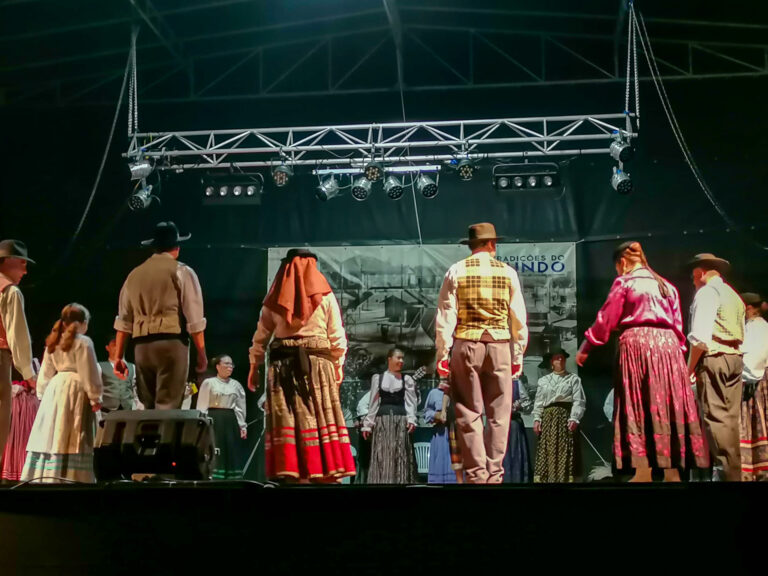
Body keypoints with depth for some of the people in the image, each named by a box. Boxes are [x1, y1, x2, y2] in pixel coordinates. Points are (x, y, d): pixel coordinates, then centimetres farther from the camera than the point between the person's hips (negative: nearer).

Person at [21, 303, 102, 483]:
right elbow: (89, 373, -9)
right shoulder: (83, 342, -8)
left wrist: (42, 394, 22)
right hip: (75, 390, -7)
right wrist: (95, 397, -5)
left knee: (51, 436, 8)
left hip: (55, 389, 7)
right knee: (70, 440, -9)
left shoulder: (52, 343, 14)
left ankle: (39, 477, 8)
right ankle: (67, 477, -13)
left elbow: (46, 373, 17)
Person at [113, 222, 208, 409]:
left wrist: (119, 357, 14)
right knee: (168, 408, -6)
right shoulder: (182, 272, 2)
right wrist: (201, 354, 1)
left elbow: (123, 321, 12)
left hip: (142, 346, 4)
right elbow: (194, 319, -4)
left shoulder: (134, 275, 15)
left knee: (148, 408, 10)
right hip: (172, 343, -4)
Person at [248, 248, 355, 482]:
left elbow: (261, 335, 10)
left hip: (282, 365, 2)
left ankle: (291, 471, -1)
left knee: (286, 419, 2)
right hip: (317, 362, -1)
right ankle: (325, 472, -2)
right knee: (321, 419, 0)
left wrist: (254, 366, 17)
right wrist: (338, 364, 12)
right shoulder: (325, 294, 4)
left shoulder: (275, 296, 9)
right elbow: (337, 335, 3)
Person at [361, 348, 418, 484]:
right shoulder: (378, 378, 10)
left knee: (400, 456, -3)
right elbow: (373, 403, 9)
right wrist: (367, 424, 4)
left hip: (401, 420, 0)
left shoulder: (407, 380, 11)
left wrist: (411, 420, -13)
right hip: (382, 420, 0)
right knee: (382, 457, -1)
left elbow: (410, 403, 3)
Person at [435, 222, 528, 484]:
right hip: (499, 346, 1)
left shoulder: (456, 271, 1)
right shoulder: (508, 272, 5)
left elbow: (445, 316, -3)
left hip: (465, 346, -1)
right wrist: (518, 355, 11)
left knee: (469, 414, 4)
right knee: (498, 414, 7)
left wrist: (442, 354, -1)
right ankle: (494, 475, 6)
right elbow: (518, 318, 5)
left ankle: (476, 474, 3)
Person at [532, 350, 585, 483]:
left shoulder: (573, 379, 7)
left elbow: (578, 401, -2)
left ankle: (565, 478, -6)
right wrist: (537, 419, 0)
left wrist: (574, 418, -15)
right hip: (547, 417, 3)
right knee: (546, 451, 0)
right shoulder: (543, 380, 18)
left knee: (564, 451, -7)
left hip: (565, 416, -3)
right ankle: (544, 478, 0)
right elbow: (538, 402, 13)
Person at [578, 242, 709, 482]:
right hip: (668, 345, 5)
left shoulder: (624, 282, 3)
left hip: (637, 344, -5)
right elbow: (677, 324, 17)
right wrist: (678, 349, 20)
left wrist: (586, 347, 7)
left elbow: (606, 319, 0)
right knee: (667, 406, 6)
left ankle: (643, 473, -7)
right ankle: (672, 472, 6)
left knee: (638, 408, -3)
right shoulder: (666, 285, 20)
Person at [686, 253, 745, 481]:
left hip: (713, 358, -9)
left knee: (716, 417, -9)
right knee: (730, 418, 9)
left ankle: (724, 472, -12)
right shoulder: (733, 295, 21)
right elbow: (740, 336, 18)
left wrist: (690, 368, -11)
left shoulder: (706, 291, -7)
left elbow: (700, 336, -16)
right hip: (734, 358, 9)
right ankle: (734, 472, 11)